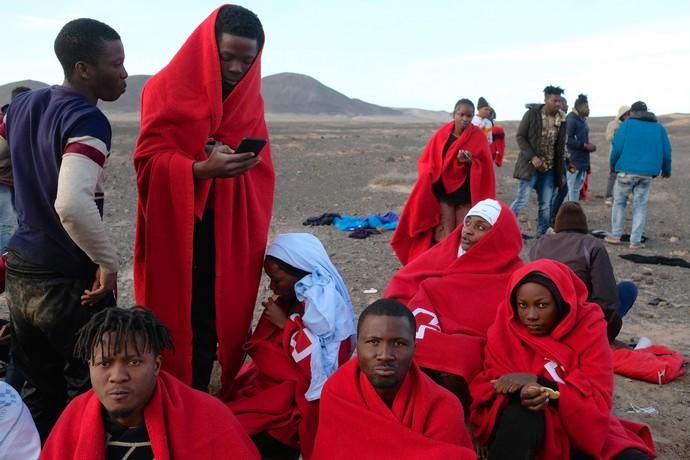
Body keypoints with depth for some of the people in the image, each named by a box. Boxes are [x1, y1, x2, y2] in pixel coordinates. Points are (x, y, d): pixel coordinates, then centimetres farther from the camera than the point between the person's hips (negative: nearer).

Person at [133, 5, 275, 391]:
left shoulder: (250, 99, 10)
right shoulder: (168, 89, -6)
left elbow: (262, 170, 9)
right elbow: (149, 159, -15)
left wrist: (240, 164, -13)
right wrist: (203, 168, -30)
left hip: (226, 232, 4)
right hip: (174, 229, -4)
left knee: (216, 321, 4)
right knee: (174, 322, -2)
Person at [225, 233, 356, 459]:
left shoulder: (324, 304, -18)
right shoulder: (292, 299, 7)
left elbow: (318, 368, -25)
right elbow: (268, 350, 13)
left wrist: (285, 324, -18)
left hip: (298, 398, -8)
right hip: (277, 385, 8)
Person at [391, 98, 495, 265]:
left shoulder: (478, 136, -3)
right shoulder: (442, 134, 2)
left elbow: (484, 166, -6)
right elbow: (427, 160, 6)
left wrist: (470, 161, -24)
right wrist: (431, 176, -12)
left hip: (466, 192, -1)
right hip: (443, 189, 1)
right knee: (446, 234, -2)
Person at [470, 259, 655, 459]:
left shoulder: (588, 326, -10)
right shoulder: (505, 328, -7)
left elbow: (599, 401, -14)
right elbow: (486, 387, -8)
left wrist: (538, 382, -26)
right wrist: (519, 393, -30)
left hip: (578, 424, 1)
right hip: (524, 424, 0)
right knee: (523, 414, -35)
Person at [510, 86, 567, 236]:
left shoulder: (562, 120, 6)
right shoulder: (531, 114, -7)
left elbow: (560, 147, 12)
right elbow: (520, 137, -6)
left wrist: (561, 172, 9)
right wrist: (532, 157, -17)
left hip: (550, 169, 5)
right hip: (530, 165, -5)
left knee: (546, 205, 6)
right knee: (522, 199, -11)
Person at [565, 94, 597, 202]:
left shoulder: (582, 120, 16)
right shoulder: (571, 119, -13)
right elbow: (567, 140, -21)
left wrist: (589, 147, 9)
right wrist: (585, 145, -18)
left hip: (582, 162, 9)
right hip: (573, 162, -9)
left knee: (577, 189, 13)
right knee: (570, 190, -6)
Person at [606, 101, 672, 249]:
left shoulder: (627, 124, 0)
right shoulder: (659, 127, 10)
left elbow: (617, 148, -7)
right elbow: (666, 152, 11)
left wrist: (613, 165, 8)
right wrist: (666, 170, 24)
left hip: (627, 170, -2)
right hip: (647, 173, 3)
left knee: (619, 202, 12)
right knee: (640, 206, 6)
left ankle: (615, 235, 13)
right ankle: (635, 240, 4)